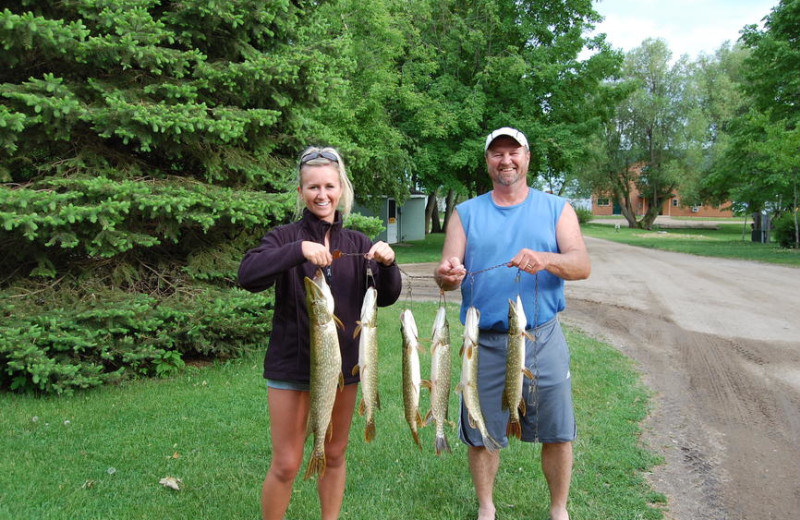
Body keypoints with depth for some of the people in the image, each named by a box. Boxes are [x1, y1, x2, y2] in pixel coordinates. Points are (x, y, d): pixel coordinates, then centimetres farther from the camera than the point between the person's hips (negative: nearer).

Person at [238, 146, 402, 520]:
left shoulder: (358, 244, 5)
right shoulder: (286, 237, -5)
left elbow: (386, 297, -1)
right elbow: (248, 276, -22)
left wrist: (387, 264, -20)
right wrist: (298, 250, -35)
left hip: (343, 363, 3)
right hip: (292, 363, -3)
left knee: (335, 456, 16)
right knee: (286, 465, 1)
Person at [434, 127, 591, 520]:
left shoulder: (556, 208, 7)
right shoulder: (466, 213, 8)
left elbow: (582, 265, -5)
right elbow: (446, 276, 1)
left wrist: (546, 260, -26)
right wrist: (447, 275, -23)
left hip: (543, 338, 0)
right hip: (485, 342, 1)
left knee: (557, 433, 5)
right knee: (481, 432, 7)